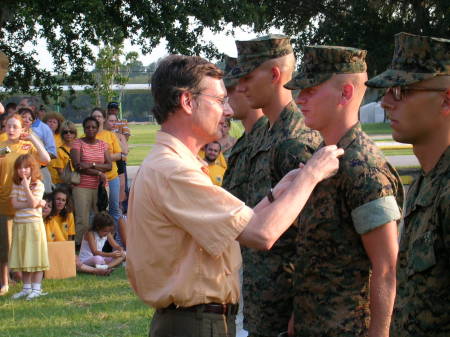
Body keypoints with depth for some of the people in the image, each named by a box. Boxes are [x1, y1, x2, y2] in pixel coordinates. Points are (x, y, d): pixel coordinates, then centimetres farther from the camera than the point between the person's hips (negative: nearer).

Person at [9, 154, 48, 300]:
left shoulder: (38, 185, -7)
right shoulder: (16, 184, 7)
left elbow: (33, 203, -20)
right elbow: (15, 204, -5)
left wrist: (26, 185, -18)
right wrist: (34, 204, -14)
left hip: (34, 224, -5)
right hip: (19, 224, 5)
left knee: (35, 257, -1)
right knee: (22, 258, 10)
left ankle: (36, 288, 5)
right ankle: (27, 288, 20)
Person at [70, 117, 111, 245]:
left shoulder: (103, 144, 12)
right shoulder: (78, 143, 2)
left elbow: (109, 166, 3)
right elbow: (77, 165, -10)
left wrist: (92, 165, -12)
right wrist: (98, 172, -11)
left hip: (100, 186, 3)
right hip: (82, 187, -3)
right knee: (82, 222, -7)